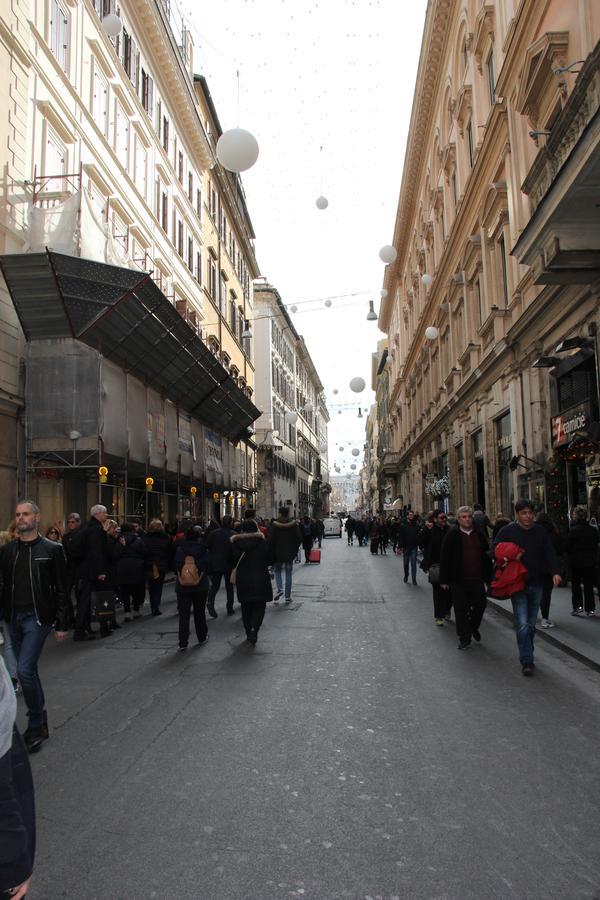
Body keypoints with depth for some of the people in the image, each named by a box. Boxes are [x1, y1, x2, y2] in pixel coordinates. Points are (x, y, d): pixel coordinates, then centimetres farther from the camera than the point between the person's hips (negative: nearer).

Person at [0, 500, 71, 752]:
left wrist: (62, 625, -6)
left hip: (38, 618, -5)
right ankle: (40, 722, 28)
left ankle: (36, 725, 4)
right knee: (27, 671, 14)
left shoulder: (52, 549, -6)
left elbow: (61, 589, -4)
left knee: (25, 670, -13)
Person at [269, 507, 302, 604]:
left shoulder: (274, 525, -8)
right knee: (289, 574, 10)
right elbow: (299, 538, -6)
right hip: (290, 553, 1)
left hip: (278, 553, -1)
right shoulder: (293, 524, -4)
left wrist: (272, 555, -1)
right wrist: (294, 549, 8)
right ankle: (287, 596, 10)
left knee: (277, 571, 16)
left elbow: (271, 540, -10)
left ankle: (279, 589, -7)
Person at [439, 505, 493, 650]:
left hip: (477, 579, 3)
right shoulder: (452, 535, -4)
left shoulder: (479, 534, 7)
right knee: (461, 609, 4)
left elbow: (487, 556, 12)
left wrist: (488, 576, 8)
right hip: (458, 580, -3)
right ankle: (464, 638, 18)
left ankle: (474, 627, 36)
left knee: (480, 606, 8)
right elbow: (444, 559, -4)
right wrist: (444, 580, -7)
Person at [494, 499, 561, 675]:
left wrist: (555, 571, -16)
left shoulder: (540, 531, 5)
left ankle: (527, 656, 28)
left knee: (531, 623, 14)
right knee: (522, 624, -11)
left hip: (536, 583, 4)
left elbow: (549, 553, -1)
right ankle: (527, 661, -7)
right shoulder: (507, 531, -4)